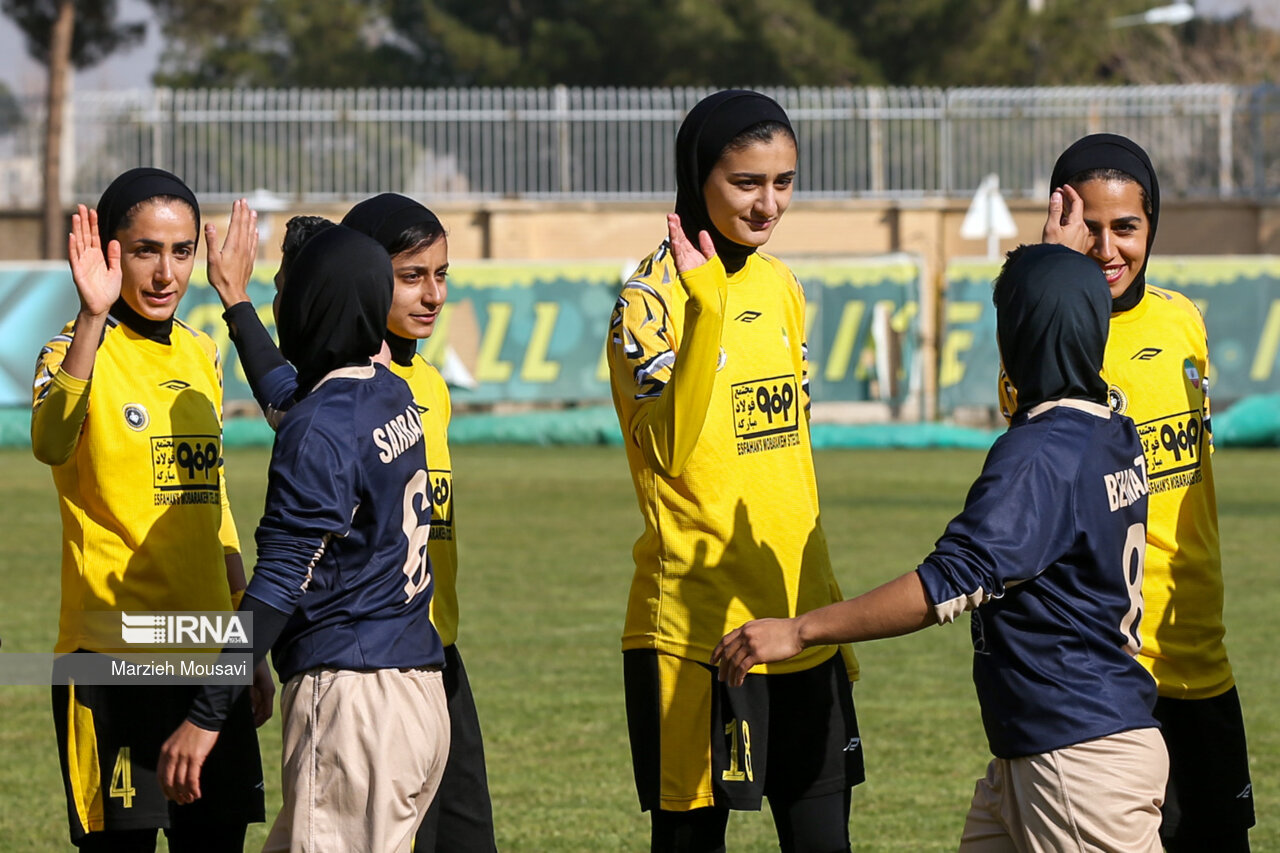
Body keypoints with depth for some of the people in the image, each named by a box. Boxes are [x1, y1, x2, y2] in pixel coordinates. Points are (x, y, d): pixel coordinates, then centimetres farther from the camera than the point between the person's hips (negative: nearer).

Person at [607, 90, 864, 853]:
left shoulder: (781, 288, 11)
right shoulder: (653, 298, -10)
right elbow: (667, 451, -24)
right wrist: (707, 309, -31)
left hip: (799, 625, 7)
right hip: (696, 631, -6)